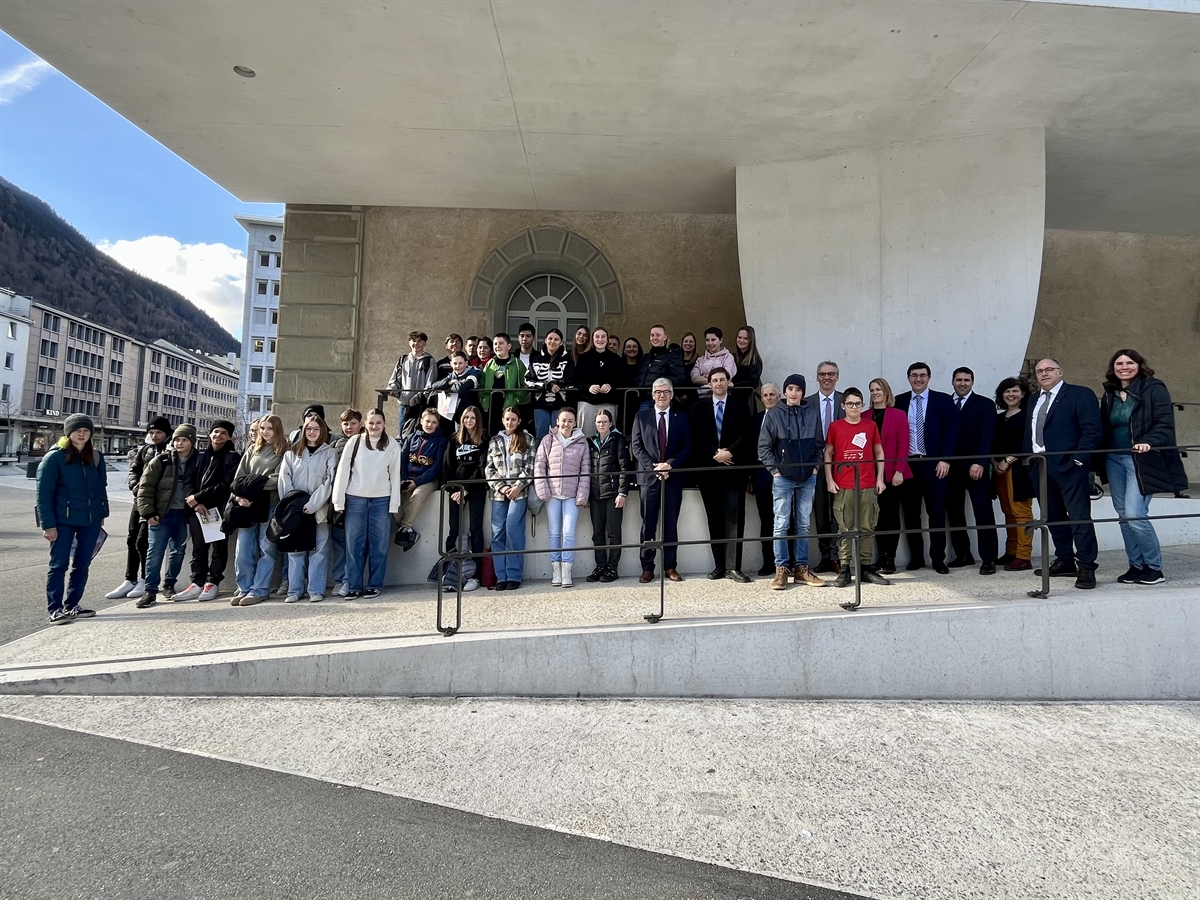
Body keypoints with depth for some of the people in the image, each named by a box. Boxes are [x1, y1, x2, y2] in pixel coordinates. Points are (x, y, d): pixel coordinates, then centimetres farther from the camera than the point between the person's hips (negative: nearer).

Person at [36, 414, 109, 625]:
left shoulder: (96, 457, 7)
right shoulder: (54, 457, -8)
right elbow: (43, 493, -9)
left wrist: (102, 514, 11)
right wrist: (48, 524, -13)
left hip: (91, 521, 5)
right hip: (63, 521, -5)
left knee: (82, 564, 11)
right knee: (59, 564, 1)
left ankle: (72, 605, 22)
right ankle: (54, 609, 9)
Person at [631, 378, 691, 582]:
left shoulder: (681, 417, 9)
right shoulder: (642, 416, 8)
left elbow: (687, 447, 3)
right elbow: (637, 446, 2)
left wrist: (669, 464, -12)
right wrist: (653, 467, -11)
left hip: (673, 477, 1)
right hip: (648, 477, 0)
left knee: (671, 524, 5)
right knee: (648, 525, 2)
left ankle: (670, 567, 13)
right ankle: (647, 568, 8)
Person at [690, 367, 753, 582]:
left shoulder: (740, 406, 7)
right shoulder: (699, 407, 10)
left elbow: (747, 434, -1)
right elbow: (696, 437, 2)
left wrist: (730, 452, -15)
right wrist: (715, 453, -11)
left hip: (734, 468, -1)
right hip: (708, 468, 2)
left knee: (734, 518, -6)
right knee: (714, 518, 5)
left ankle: (733, 567, -4)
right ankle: (719, 565, 12)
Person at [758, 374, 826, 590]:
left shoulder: (812, 415, 5)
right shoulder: (774, 415, -2)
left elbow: (819, 445, 11)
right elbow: (764, 447, -1)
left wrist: (815, 467, 1)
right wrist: (775, 470, -6)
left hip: (808, 478, 3)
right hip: (783, 478, -3)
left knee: (803, 525, 8)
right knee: (781, 525, 0)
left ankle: (801, 569, 16)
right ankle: (781, 570, 6)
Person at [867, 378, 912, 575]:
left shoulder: (898, 415, 1)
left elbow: (903, 445, -3)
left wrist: (899, 470, -12)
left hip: (892, 473, -2)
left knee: (891, 514, 2)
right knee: (877, 515, 5)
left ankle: (890, 559, 7)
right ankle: (882, 557, 12)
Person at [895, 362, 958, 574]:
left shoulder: (943, 400, 4)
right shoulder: (899, 401, 8)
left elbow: (951, 431, -1)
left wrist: (944, 459, -9)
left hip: (934, 464, -2)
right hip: (906, 464, 2)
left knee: (936, 513, 0)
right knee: (910, 514, 5)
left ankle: (938, 559, 7)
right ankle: (916, 557, 14)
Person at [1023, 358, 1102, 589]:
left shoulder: (1080, 394, -1)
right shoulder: (1034, 401, 20)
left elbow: (1092, 430, -9)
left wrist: (1079, 459, -17)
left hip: (1069, 466, -7)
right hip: (1040, 467, 7)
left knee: (1079, 517, -5)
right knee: (1053, 517, 12)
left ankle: (1086, 568, -1)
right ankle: (1065, 561, 21)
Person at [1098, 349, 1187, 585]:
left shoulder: (1154, 389, -4)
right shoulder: (1109, 394, 12)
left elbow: (1165, 423, -10)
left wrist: (1148, 442, -27)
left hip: (1142, 460, -6)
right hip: (1114, 460, 6)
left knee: (1135, 515, -13)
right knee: (1124, 516, 8)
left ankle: (1154, 568, 4)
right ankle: (1136, 566, 18)